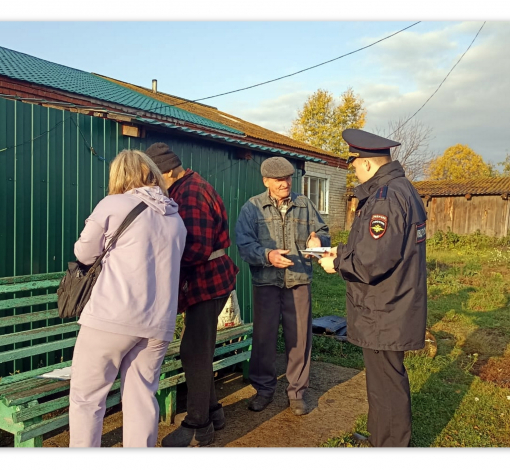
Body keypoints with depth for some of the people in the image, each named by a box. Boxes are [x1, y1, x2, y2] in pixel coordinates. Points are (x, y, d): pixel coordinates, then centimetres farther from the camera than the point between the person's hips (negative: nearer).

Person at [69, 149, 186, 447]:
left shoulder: (113, 205, 0)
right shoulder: (176, 218, 16)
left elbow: (84, 254, 9)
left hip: (112, 316, -5)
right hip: (159, 321, 5)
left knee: (86, 395, 9)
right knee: (142, 397, 12)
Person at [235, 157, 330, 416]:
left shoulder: (304, 204, 9)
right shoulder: (252, 207, 1)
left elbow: (322, 231, 12)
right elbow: (244, 243, -9)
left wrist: (317, 240, -12)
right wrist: (267, 256, -26)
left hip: (299, 282, 2)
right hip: (266, 282, -2)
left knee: (299, 338, 7)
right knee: (264, 337, 6)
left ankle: (296, 392, 24)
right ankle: (264, 389, 26)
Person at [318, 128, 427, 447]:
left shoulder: (385, 198, -22)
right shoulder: (403, 189, 11)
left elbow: (372, 262, -27)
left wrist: (337, 263, -10)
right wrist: (343, 251, 13)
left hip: (384, 315, -11)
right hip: (394, 309, 11)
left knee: (386, 386, 4)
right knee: (387, 380, 23)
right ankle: (379, 438, 41)